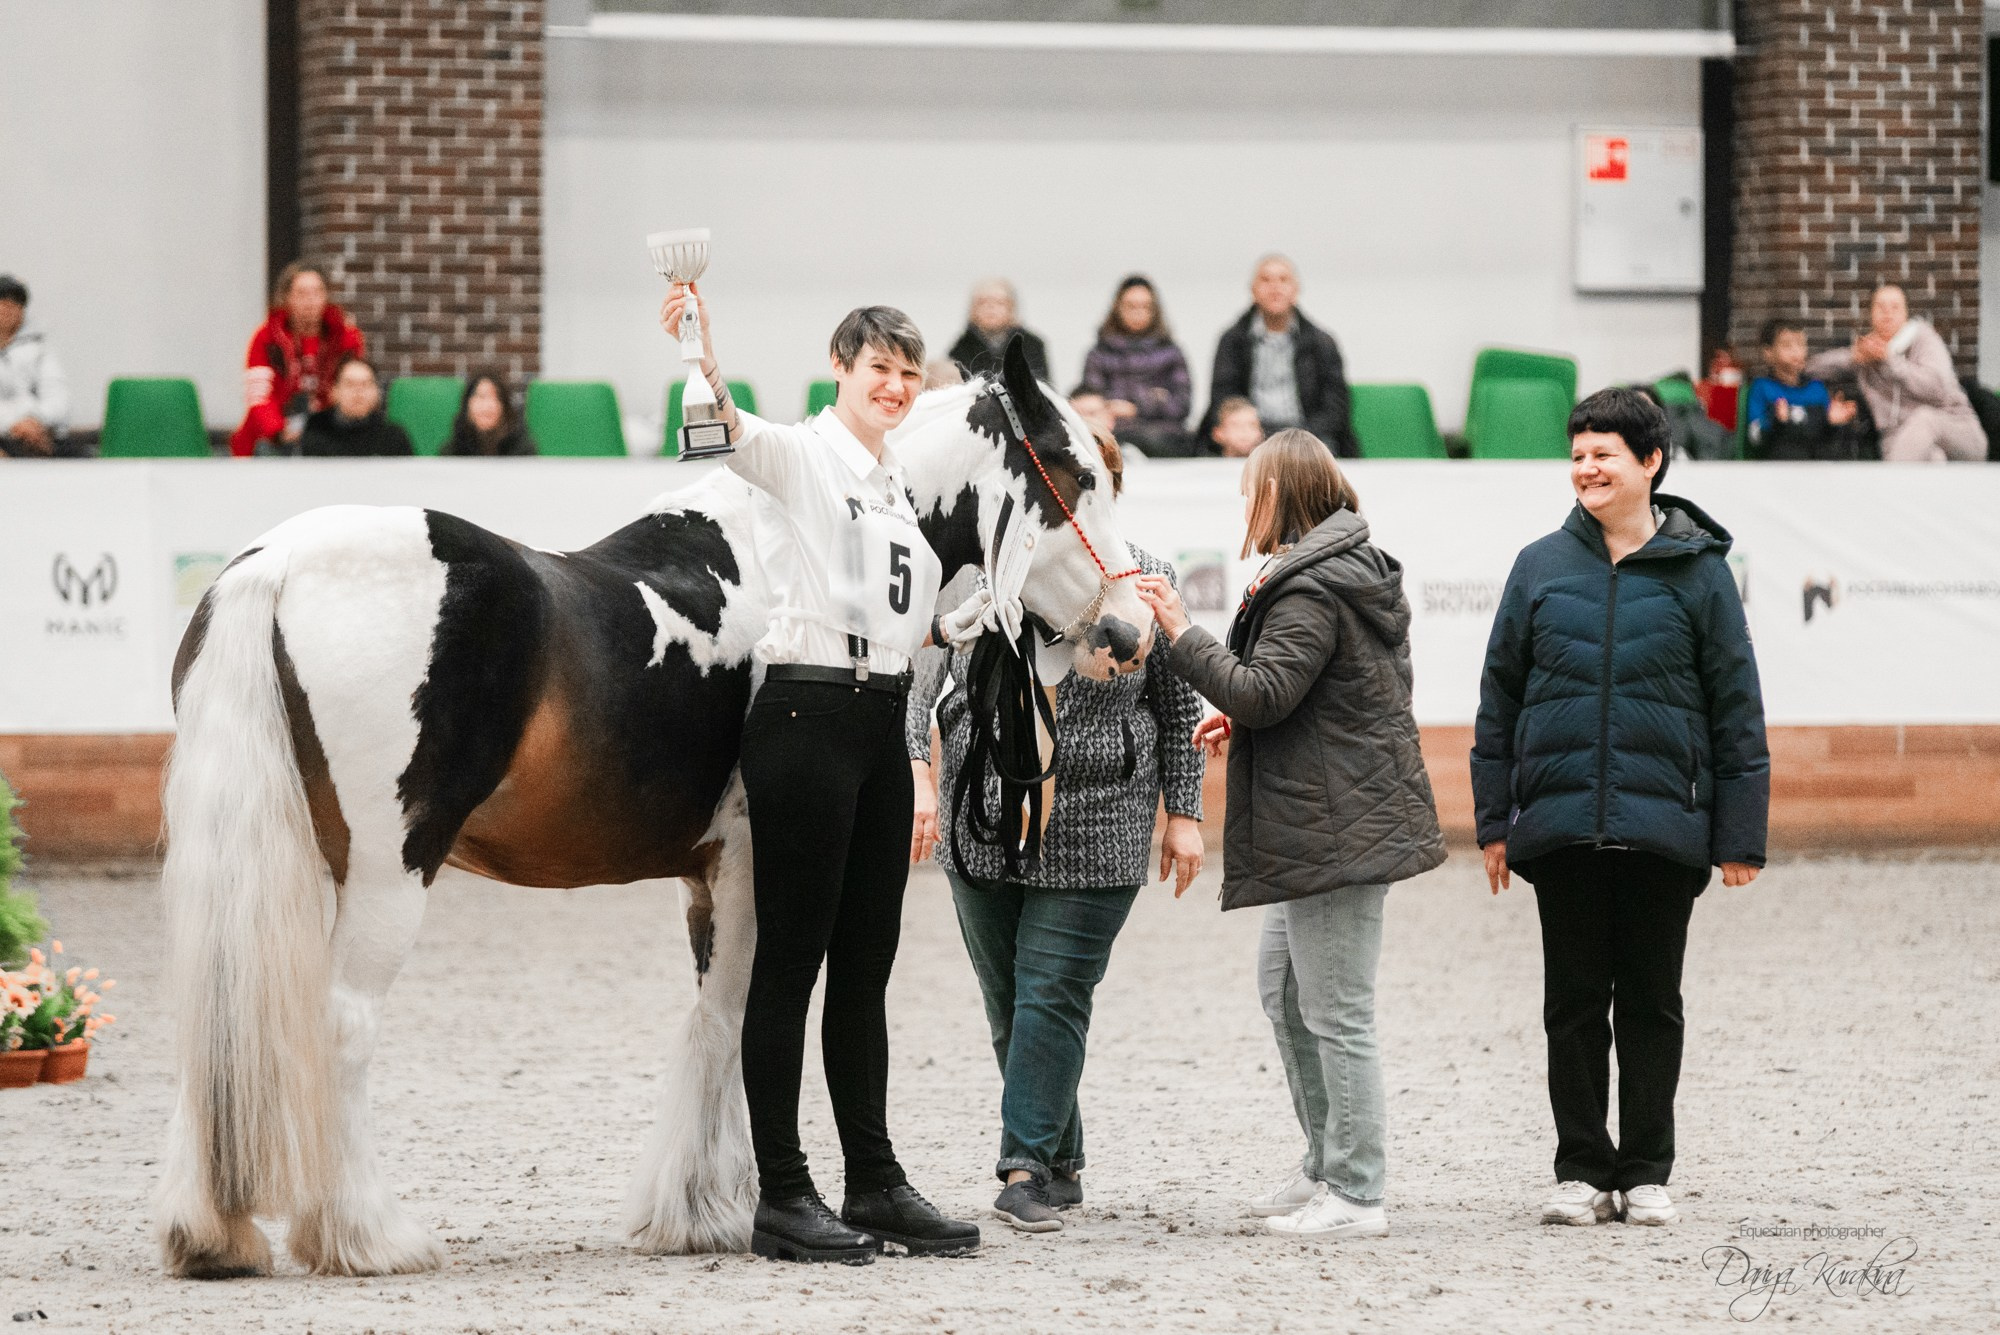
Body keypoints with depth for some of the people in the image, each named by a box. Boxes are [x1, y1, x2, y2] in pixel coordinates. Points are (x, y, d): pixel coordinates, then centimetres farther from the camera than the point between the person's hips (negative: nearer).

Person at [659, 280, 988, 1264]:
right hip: (806, 715, -8)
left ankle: (874, 1183, 17)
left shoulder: (901, 484, 18)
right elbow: (729, 427, -28)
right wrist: (697, 355, -46)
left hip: (883, 722, 8)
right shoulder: (799, 456, -4)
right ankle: (781, 1196, -3)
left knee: (866, 962, 12)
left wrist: (984, 604, 9)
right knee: (791, 957, -5)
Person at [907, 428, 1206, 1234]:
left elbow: (1177, 706, 8)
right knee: (1008, 1004, 8)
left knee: (1053, 994, -9)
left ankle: (1027, 1168, -9)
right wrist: (916, 772, -14)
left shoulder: (1144, 580, 2)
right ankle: (1061, 1163, 21)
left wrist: (1184, 812, 5)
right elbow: (915, 677, -1)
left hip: (1096, 832, -2)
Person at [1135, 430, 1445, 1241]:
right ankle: (1329, 1165, 24)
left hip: (1338, 829, -11)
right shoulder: (1349, 574, 17)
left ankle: (1356, 1196, -2)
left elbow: (1264, 692, -23)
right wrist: (1240, 719, 21)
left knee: (1334, 1011, -6)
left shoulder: (1310, 593, -16)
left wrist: (1181, 634, -17)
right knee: (1283, 987, 19)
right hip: (1324, 827, 11)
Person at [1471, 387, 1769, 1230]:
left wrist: (1740, 836, -1)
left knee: (1650, 1001, 5)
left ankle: (1646, 1172, 13)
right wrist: (1495, 821, 6)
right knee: (1574, 1001, 5)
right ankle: (1582, 1169, 12)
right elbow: (1499, 697, 10)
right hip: (1560, 824, 2)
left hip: (1663, 823, -2)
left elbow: (1736, 709, 3)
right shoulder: (1541, 567, 7)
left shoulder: (1697, 570, 2)